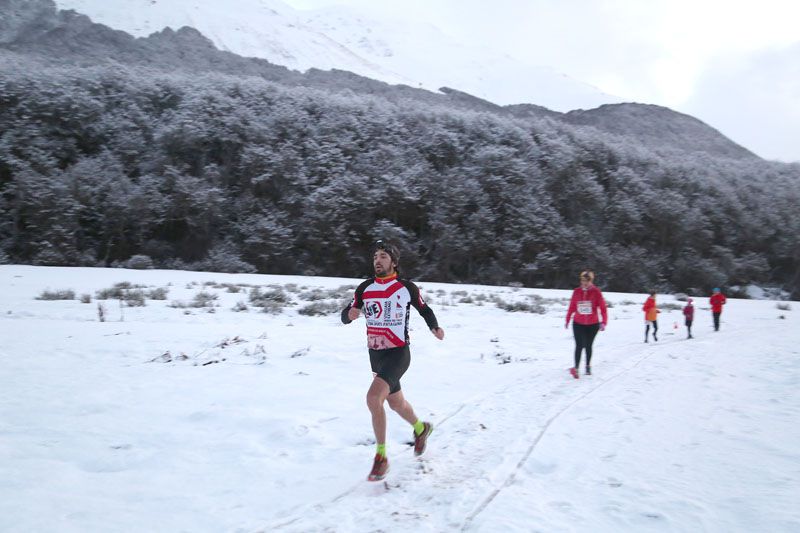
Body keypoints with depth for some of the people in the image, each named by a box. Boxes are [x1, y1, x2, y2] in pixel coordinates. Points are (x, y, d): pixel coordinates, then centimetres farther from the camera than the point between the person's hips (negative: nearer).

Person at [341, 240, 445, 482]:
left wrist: (435, 327, -8)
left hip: (398, 353, -5)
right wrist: (350, 314, -22)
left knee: (373, 397, -24)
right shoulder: (365, 288, 2)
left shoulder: (407, 287, -6)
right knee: (396, 402, 20)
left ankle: (381, 457, -9)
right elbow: (345, 316, 2)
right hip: (376, 354, 5)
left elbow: (424, 309, 10)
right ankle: (421, 428, 51)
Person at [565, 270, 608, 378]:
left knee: (588, 346, 13)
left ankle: (588, 366, 30)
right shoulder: (576, 292, -2)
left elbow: (603, 308, -9)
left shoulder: (596, 292, -9)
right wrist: (567, 320, 11)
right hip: (578, 324, 0)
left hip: (593, 324, 0)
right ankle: (576, 368, -15)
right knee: (579, 345, -13)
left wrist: (603, 322, -17)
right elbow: (571, 307, 7)